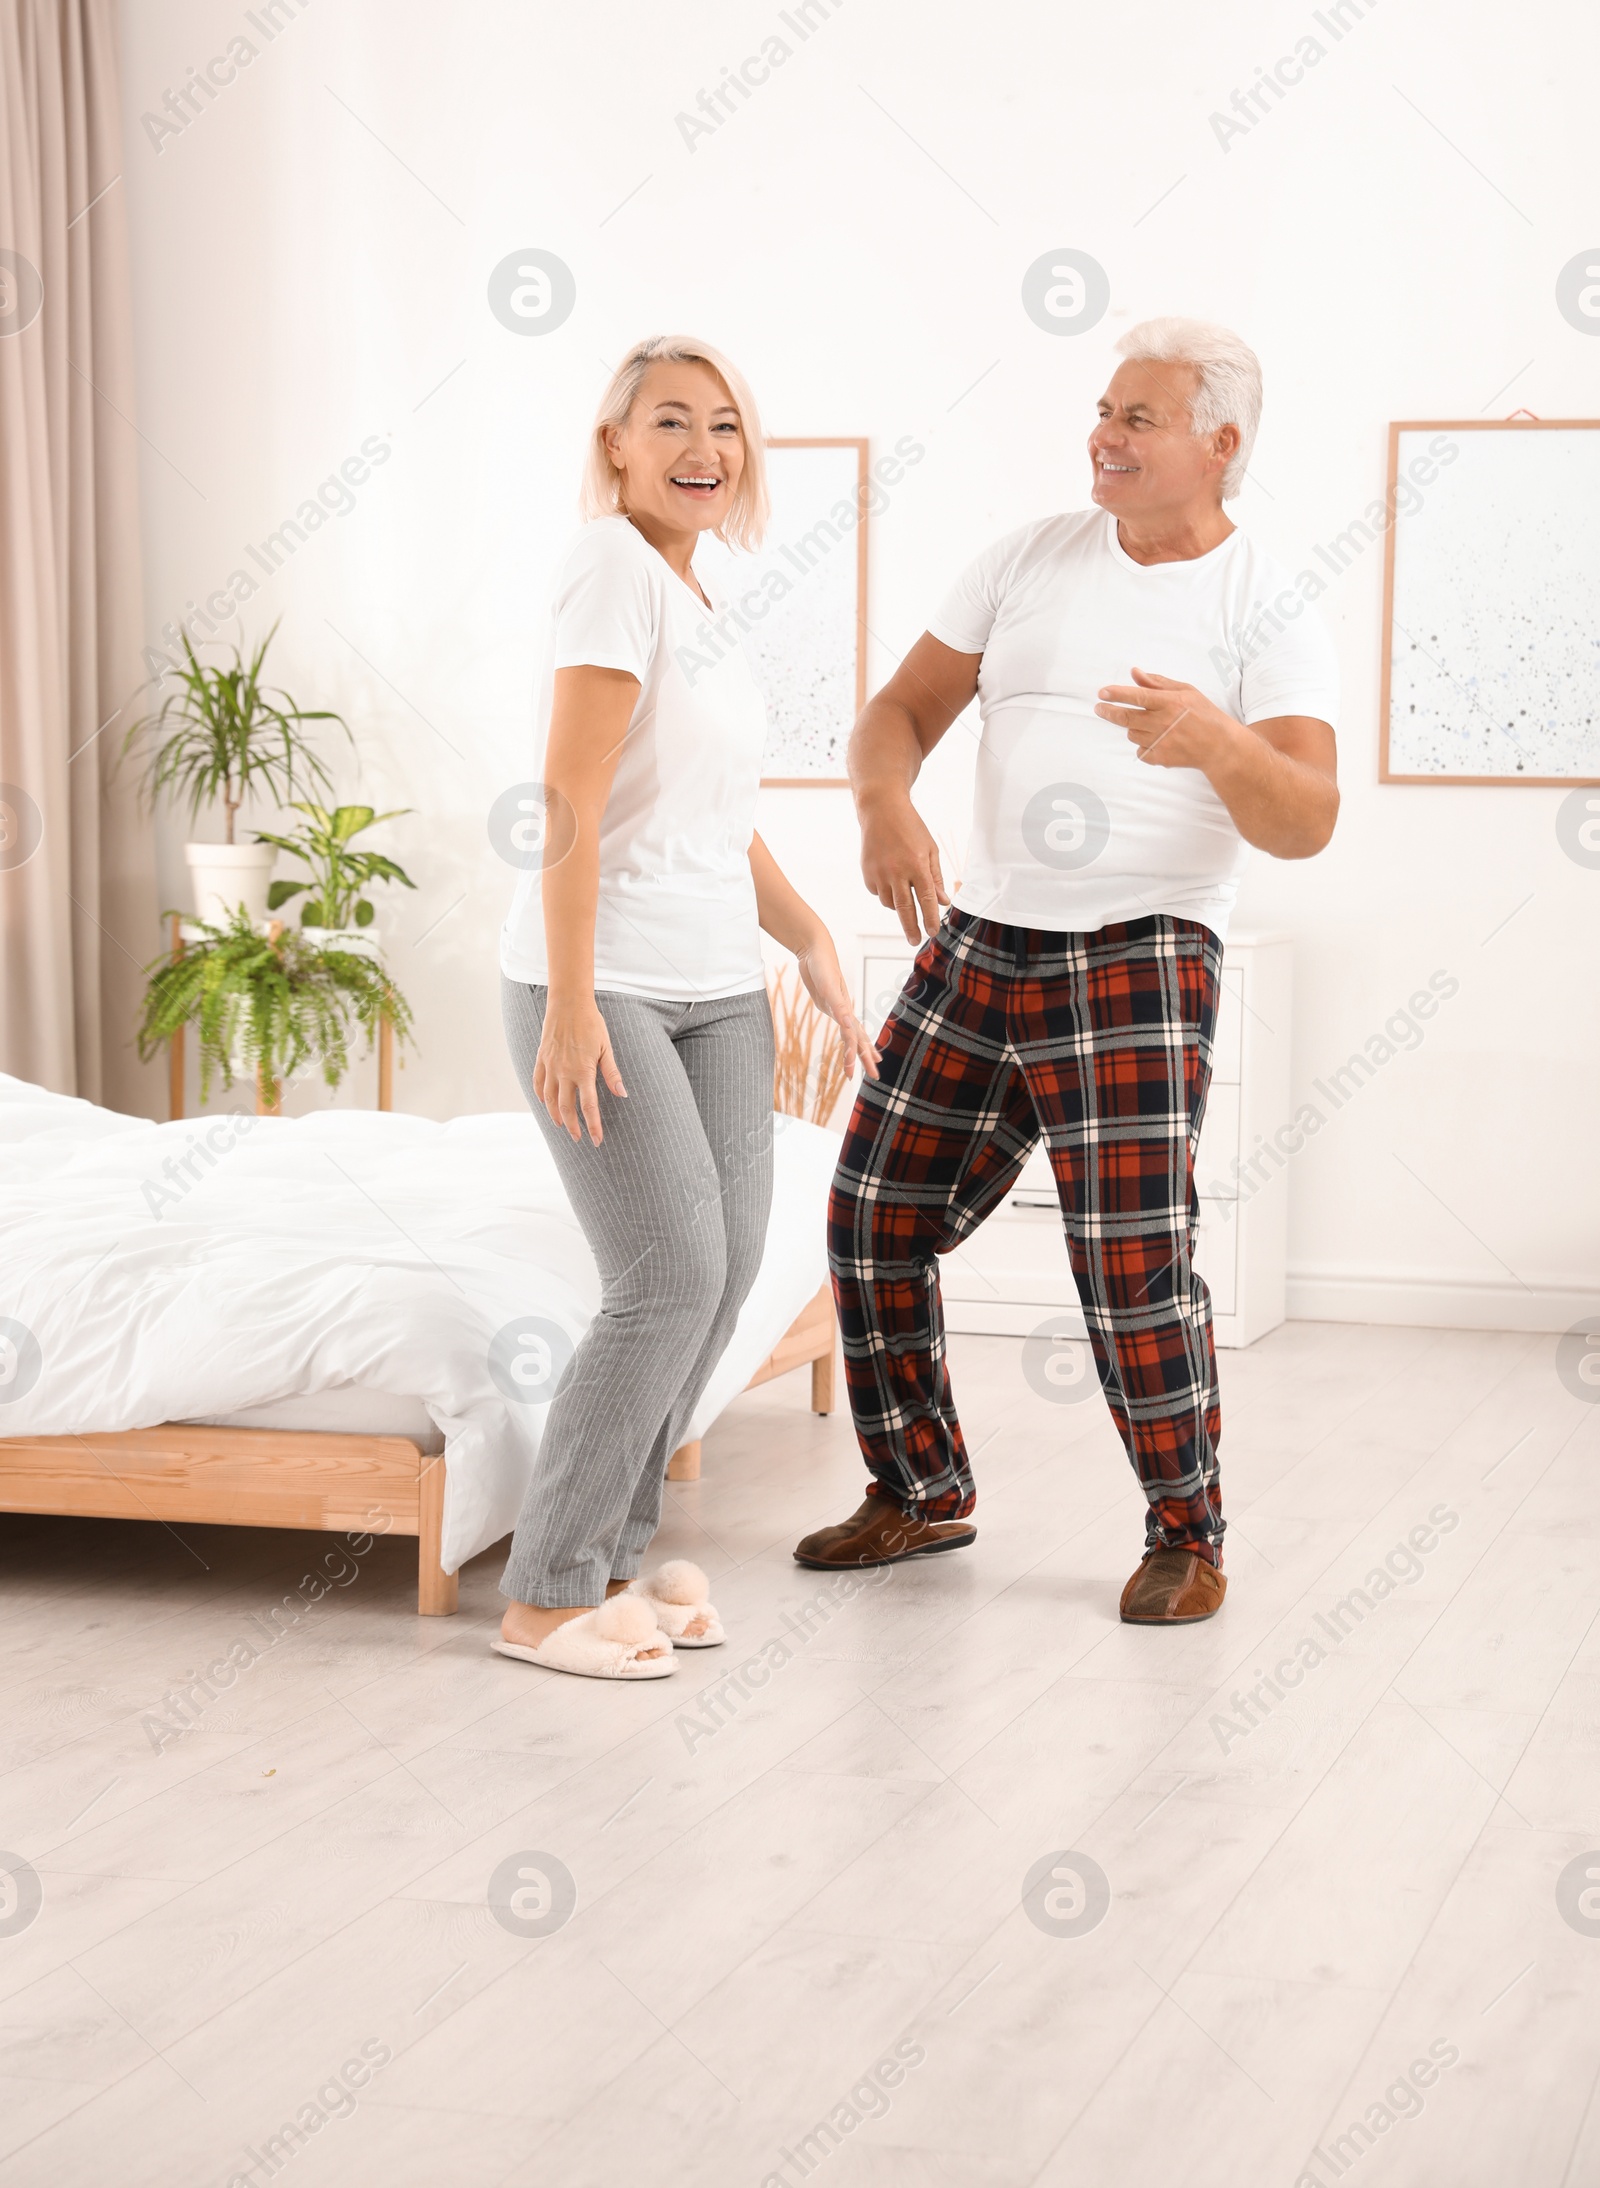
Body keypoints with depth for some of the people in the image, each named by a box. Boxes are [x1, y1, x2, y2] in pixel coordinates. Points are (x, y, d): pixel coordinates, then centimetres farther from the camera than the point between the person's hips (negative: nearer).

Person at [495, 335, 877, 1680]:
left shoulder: (693, 595, 13)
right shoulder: (615, 562, -12)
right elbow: (571, 797, -18)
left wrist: (812, 943, 13)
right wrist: (570, 1000, -22)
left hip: (717, 986, 8)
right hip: (602, 980, -8)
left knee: (728, 1266, 5)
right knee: (674, 1277, -12)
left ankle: (614, 1552, 18)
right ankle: (547, 1593, 0)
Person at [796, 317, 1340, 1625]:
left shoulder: (1268, 610, -5)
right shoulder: (1033, 558, 9)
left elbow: (1307, 823, -16)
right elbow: (903, 710, 8)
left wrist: (1218, 743, -37)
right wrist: (885, 807, -15)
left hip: (1136, 967, -5)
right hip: (976, 944, 5)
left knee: (1134, 1260, -13)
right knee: (874, 1221, 7)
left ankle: (1188, 1537, 9)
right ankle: (924, 1492, 26)